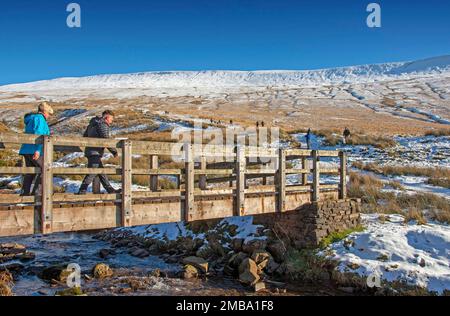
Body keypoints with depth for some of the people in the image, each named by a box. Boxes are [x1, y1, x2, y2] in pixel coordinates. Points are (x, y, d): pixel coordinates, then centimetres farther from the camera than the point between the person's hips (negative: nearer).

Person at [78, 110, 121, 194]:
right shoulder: (103, 125, -10)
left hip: (89, 151, 10)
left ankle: (110, 190, 19)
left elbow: (84, 136, 25)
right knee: (92, 173, -10)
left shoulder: (92, 124, 20)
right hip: (95, 153, -10)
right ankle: (82, 192, -11)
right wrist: (114, 151, -10)